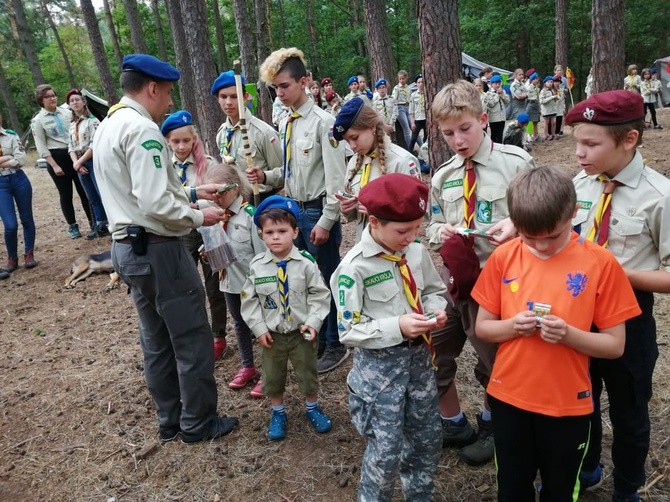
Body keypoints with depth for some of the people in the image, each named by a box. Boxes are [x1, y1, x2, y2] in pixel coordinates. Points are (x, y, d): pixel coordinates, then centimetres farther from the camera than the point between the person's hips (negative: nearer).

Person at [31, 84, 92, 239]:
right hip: (57, 157, -2)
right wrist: (54, 165, -12)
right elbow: (41, 146, -4)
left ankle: (93, 221, 19)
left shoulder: (66, 113, 6)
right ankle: (72, 226, 18)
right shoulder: (38, 120, -3)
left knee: (84, 190, 8)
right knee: (65, 194, 6)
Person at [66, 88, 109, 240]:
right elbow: (71, 146, 10)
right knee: (92, 198, 11)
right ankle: (100, 226, 19)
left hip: (94, 162, -7)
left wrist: (79, 161, -13)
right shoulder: (72, 125, 15)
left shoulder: (92, 121, -6)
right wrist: (76, 163, -7)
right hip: (80, 164, 7)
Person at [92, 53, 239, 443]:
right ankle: (198, 423, 19)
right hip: (157, 249, -10)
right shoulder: (142, 129, -18)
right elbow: (156, 205, -25)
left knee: (157, 341, 18)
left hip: (128, 247, 10)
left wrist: (192, 192, 16)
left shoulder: (108, 127, 13)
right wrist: (199, 217, -10)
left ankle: (170, 420, 32)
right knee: (193, 339, 4)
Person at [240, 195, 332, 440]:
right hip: (271, 333, 1)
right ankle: (278, 413, 39)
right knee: (273, 376, 15)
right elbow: (249, 300, -3)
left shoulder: (306, 263, -13)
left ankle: (312, 408, 39)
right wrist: (259, 328, -8)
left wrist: (313, 322, -15)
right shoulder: (257, 266, -10)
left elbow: (320, 295, -7)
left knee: (308, 373, 15)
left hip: (301, 331, -1)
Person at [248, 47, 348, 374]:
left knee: (327, 279, 5)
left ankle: (334, 346, 23)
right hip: (295, 210, 7)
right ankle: (317, 338, 35)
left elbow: (335, 178, -15)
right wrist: (265, 176, -1)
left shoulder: (323, 122, -13)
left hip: (318, 212, -7)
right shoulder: (285, 125, 9)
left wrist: (326, 222, -17)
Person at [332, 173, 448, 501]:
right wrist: (397, 327, -26)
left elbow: (434, 290, 14)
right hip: (379, 363, -5)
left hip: (419, 355, 6)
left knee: (428, 438, 19)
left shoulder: (417, 253, -3)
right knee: (385, 451, 4)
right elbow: (349, 331, -17)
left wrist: (435, 310, -8)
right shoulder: (354, 267, -20)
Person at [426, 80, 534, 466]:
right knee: (432, 355, 13)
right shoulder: (443, 177, 6)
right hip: (452, 278, 5)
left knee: (494, 362, 14)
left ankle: (491, 427, 44)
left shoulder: (516, 163, -8)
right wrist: (439, 232, -7)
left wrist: (516, 227, -26)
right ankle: (454, 424, 40)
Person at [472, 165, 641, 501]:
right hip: (508, 398, 2)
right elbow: (482, 328, 0)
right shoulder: (503, 257, -7)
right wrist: (512, 325, -20)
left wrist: (569, 334, -26)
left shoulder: (601, 264, -13)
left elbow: (615, 345, -8)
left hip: (568, 405, -1)